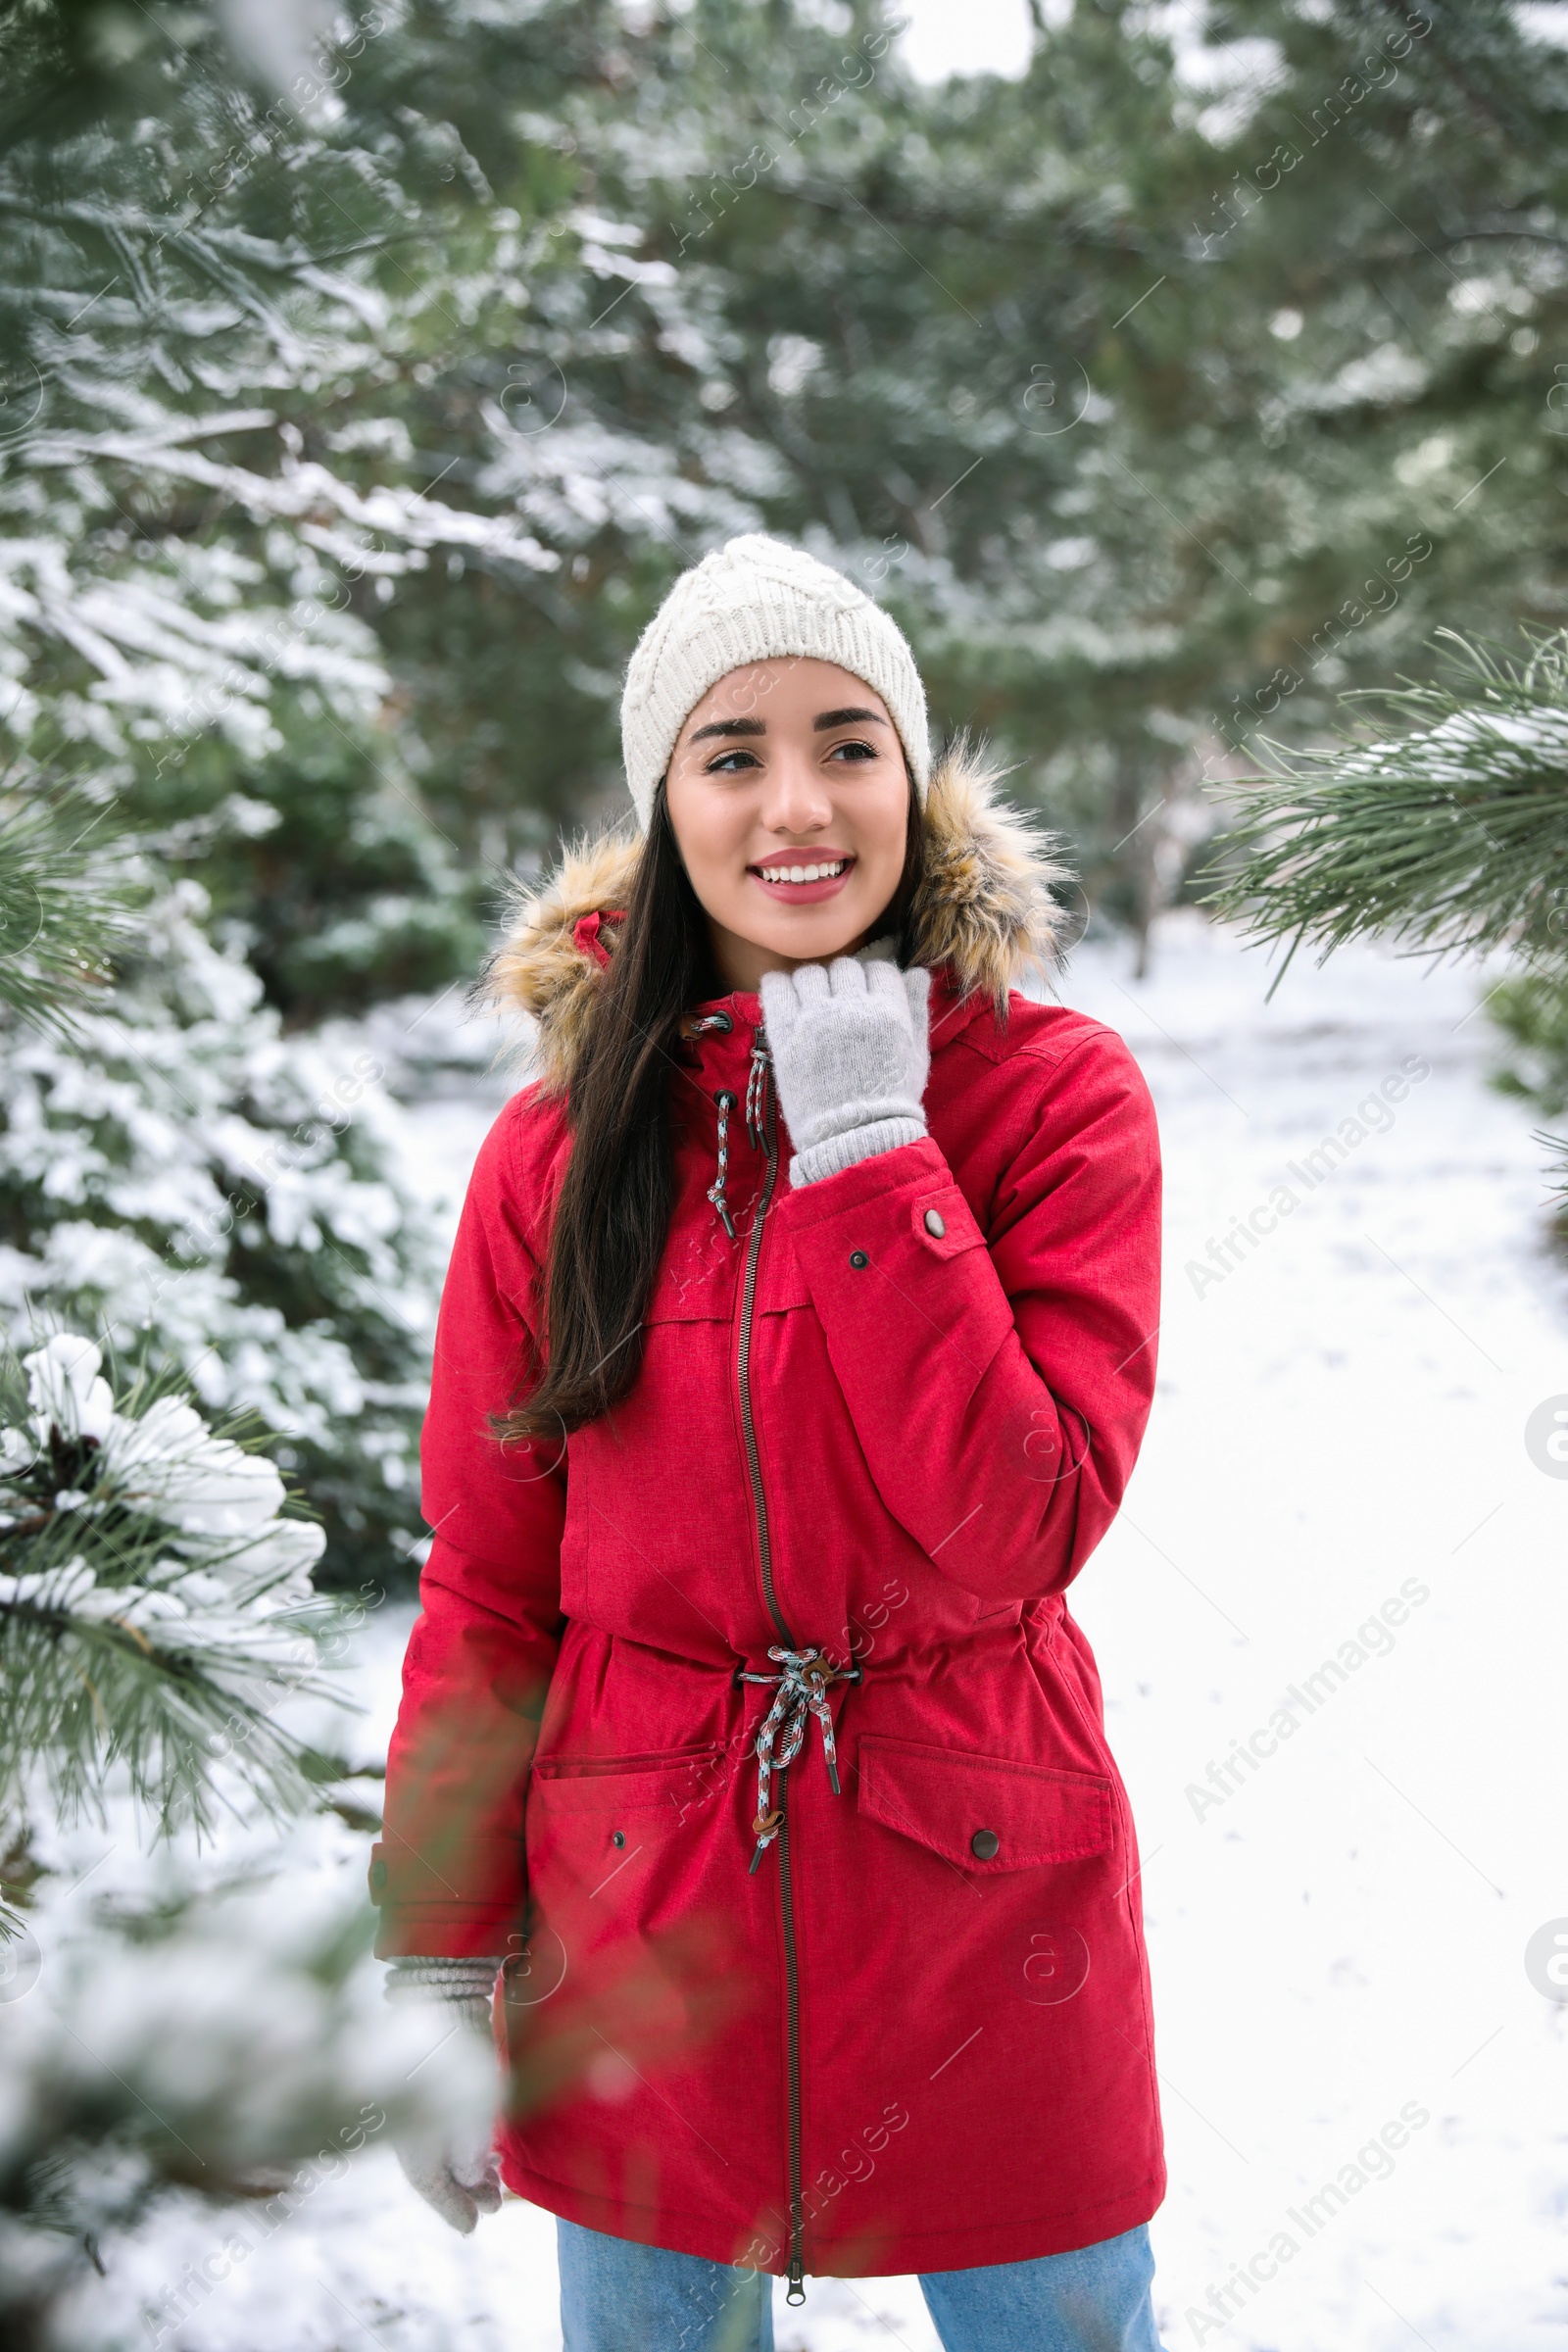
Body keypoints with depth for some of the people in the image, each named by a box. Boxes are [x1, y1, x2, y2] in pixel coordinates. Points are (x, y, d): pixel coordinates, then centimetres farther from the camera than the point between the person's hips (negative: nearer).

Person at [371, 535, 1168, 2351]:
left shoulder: (1056, 1094, -8)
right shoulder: (561, 1146, -3)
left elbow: (1025, 1522, -18)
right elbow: (485, 1589, 2)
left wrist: (871, 1157, -20)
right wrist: (437, 1969, 0)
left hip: (978, 1918, -1)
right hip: (643, 1945, 1)